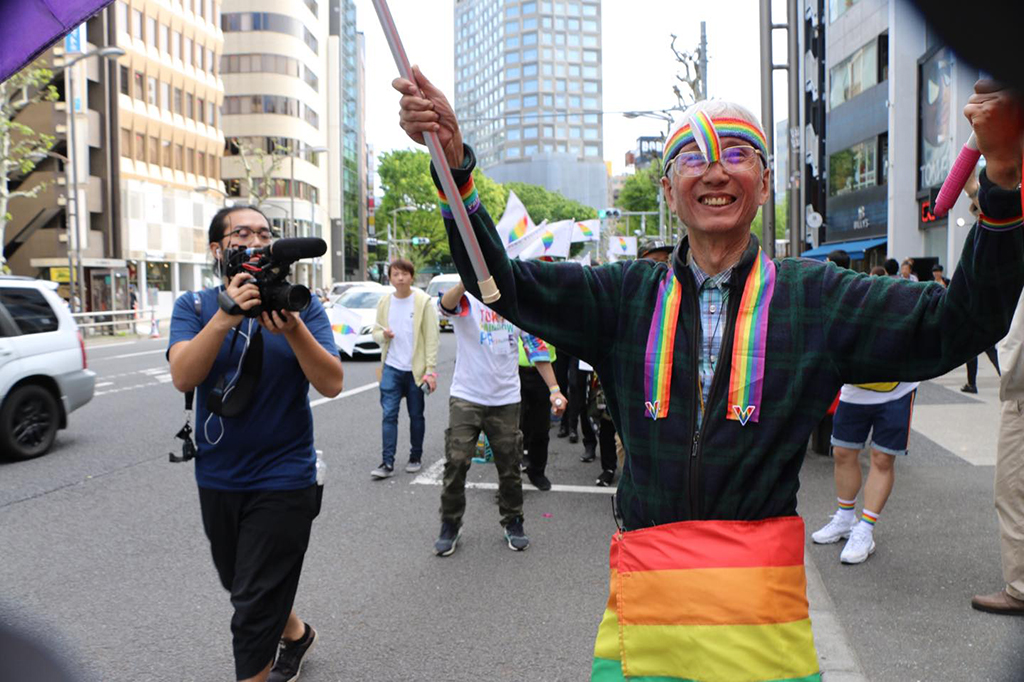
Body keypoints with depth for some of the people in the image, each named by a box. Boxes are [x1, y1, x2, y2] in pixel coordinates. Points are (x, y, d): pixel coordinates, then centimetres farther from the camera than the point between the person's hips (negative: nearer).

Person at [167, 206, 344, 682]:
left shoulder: (300, 304, -6)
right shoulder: (194, 306, -1)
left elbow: (332, 383, -17)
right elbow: (183, 376, -19)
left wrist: (291, 328, -33)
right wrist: (226, 315, -33)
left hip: (282, 479, -4)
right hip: (217, 478, 4)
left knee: (254, 610, 0)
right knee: (241, 586, 23)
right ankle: (296, 633, 50)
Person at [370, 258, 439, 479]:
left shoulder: (423, 301, -6)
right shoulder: (384, 302, 6)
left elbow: (432, 338, -8)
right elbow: (376, 333, 13)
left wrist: (431, 370, -13)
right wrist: (383, 335, -12)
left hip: (416, 369, -2)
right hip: (391, 368, 3)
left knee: (416, 415, 9)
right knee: (389, 415, -2)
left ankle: (415, 457, 24)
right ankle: (387, 462, 1)